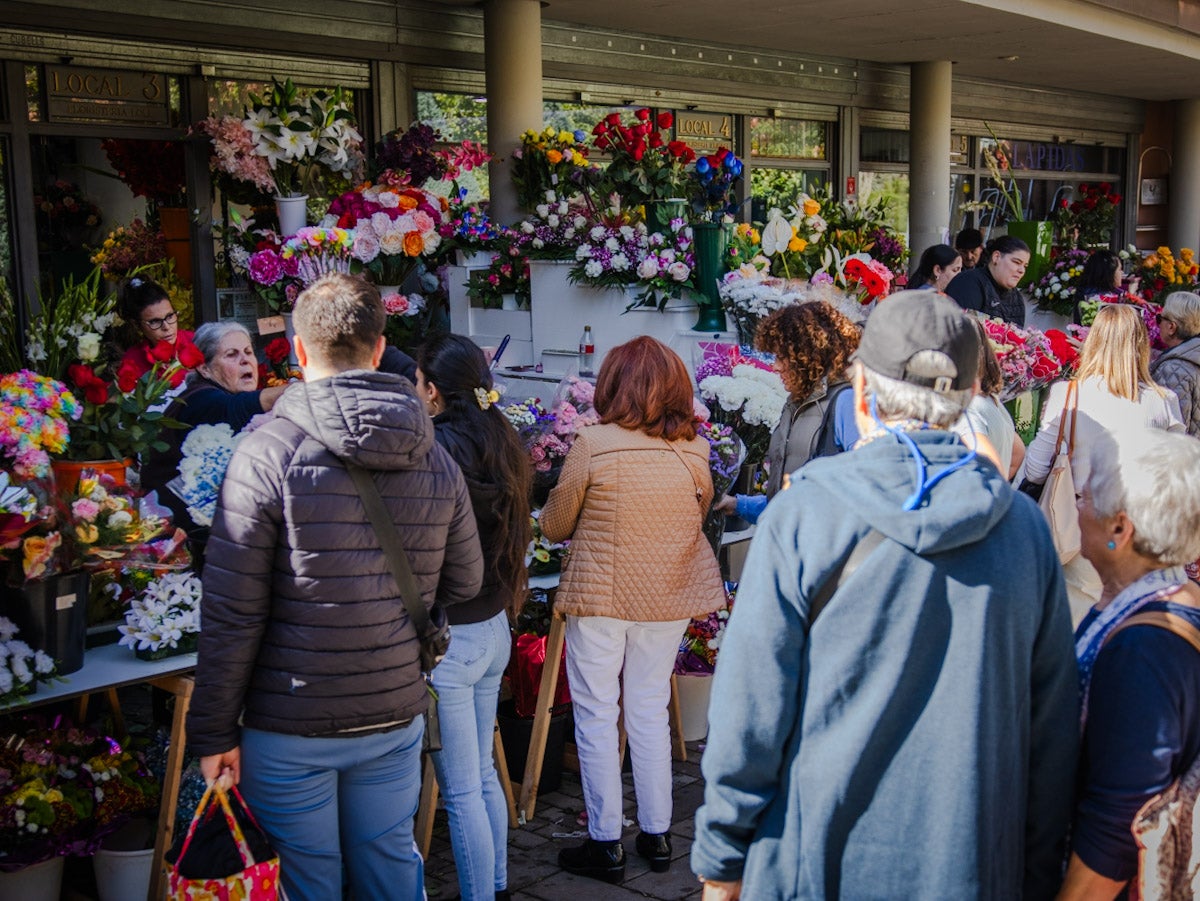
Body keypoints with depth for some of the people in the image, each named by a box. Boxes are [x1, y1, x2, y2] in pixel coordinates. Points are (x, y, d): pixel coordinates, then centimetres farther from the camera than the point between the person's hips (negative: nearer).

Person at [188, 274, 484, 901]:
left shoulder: (267, 454, -14)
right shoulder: (435, 459, 0)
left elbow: (231, 615, -14)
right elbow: (463, 584, 9)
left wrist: (214, 733, -6)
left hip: (291, 729, -4)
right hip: (397, 715, 4)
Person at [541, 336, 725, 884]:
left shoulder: (593, 444, -15)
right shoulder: (694, 450, -4)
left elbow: (554, 526, -4)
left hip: (599, 596, -4)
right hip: (668, 599, 4)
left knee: (596, 717, 7)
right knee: (650, 712, 16)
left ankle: (605, 844, 13)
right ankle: (657, 836, 24)